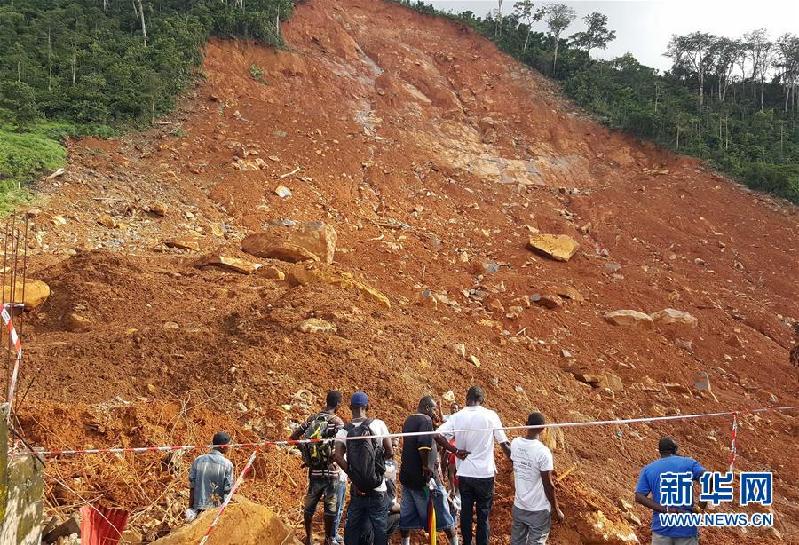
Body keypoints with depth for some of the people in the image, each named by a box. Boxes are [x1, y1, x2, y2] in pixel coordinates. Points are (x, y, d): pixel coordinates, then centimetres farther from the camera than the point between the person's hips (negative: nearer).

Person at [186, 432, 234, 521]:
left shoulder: (198, 460, 0)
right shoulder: (227, 464, -11)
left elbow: (192, 487, 2)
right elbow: (228, 490, -9)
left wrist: (190, 508, 9)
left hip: (199, 508, 3)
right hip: (218, 509, -3)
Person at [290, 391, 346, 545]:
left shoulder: (312, 418, 2)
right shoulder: (336, 421, -13)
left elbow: (293, 437, 6)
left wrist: (305, 453, 13)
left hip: (313, 471, 5)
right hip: (330, 472, -5)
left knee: (309, 506, 18)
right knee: (330, 508, 9)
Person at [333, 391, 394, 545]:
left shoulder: (344, 431, -2)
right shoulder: (378, 424, -7)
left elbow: (338, 456, -16)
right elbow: (390, 453, -4)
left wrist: (352, 477, -10)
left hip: (356, 489, 2)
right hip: (377, 487, -2)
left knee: (352, 527, 15)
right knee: (379, 527, 7)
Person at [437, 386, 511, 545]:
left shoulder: (457, 417, -3)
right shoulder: (490, 415, -7)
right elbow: (504, 443, -4)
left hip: (463, 473, 2)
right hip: (484, 474, -2)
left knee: (466, 512, 14)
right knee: (483, 514, 9)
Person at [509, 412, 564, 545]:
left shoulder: (515, 444, -6)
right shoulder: (543, 451, -24)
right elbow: (548, 486, -18)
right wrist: (556, 509, -4)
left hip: (518, 506, 5)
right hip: (538, 510, -5)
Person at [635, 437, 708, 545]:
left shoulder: (648, 469, 7)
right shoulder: (688, 463, 4)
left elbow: (639, 497, -6)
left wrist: (666, 510, -10)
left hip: (661, 527, 1)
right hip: (686, 527, -1)